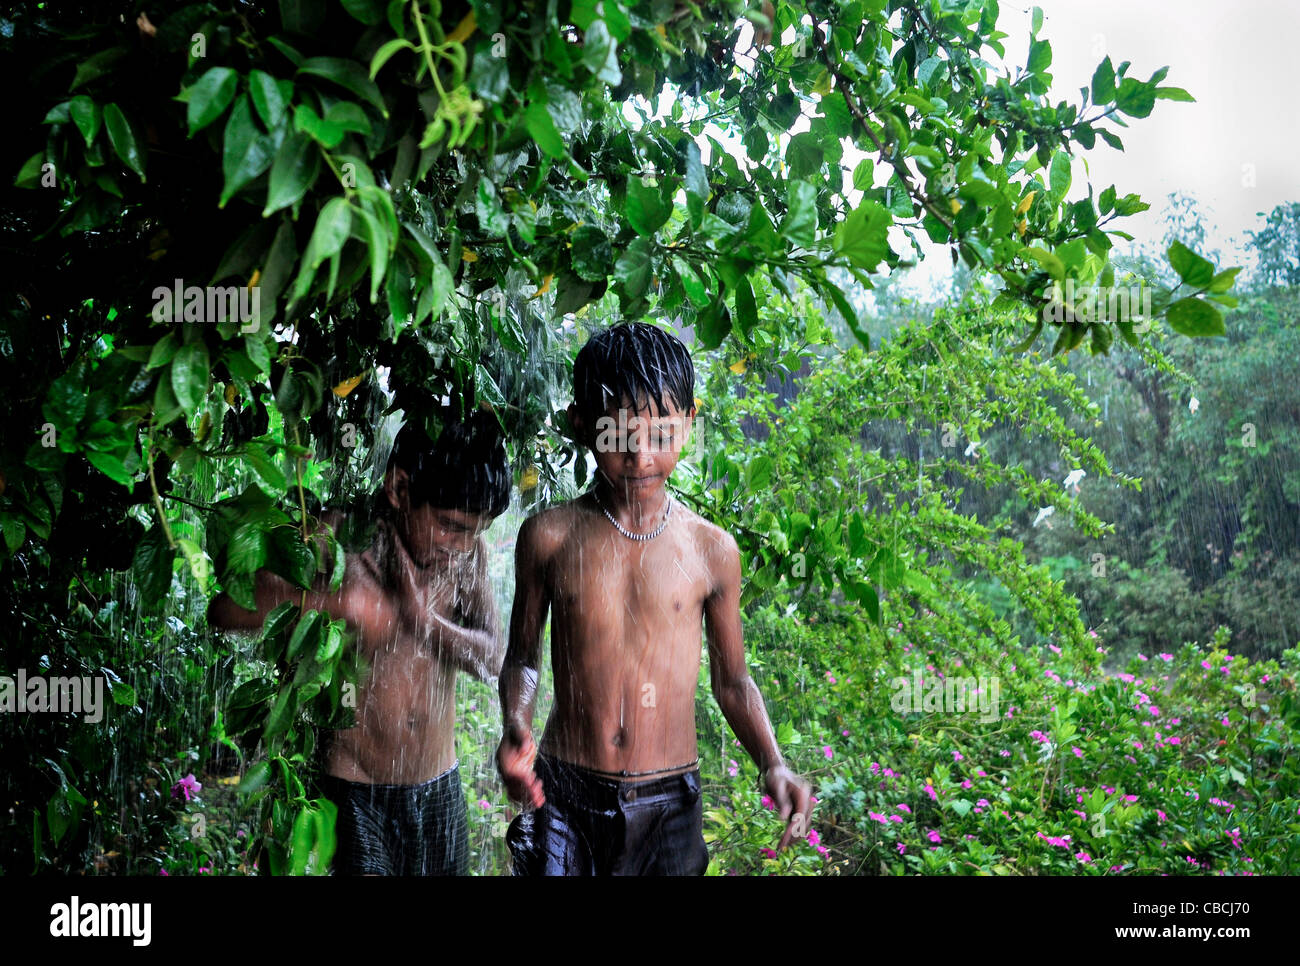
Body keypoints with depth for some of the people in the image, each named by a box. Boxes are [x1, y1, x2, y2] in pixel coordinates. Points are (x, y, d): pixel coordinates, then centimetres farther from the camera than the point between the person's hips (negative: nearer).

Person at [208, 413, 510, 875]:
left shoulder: (468, 551, -3)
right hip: (357, 796, -4)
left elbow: (492, 659, -3)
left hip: (441, 790, 4)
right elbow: (225, 609, -22)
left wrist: (422, 616, -19)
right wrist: (334, 603, -36)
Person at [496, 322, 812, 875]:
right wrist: (514, 730, -13)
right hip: (566, 794, 0)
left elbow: (731, 680, 8)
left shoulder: (712, 551, -3)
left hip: (669, 804, 1)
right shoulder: (550, 537, -4)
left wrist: (772, 765, -6)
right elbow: (522, 657, 6)